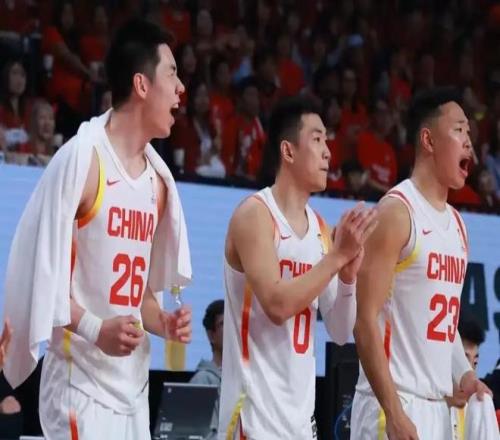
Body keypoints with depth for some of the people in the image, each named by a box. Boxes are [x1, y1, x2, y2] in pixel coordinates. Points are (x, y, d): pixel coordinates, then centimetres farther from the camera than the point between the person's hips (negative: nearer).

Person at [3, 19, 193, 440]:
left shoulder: (158, 178, 13)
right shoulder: (81, 158, -11)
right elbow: (39, 271, -13)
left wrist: (163, 323, 2)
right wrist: (94, 328, -24)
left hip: (133, 386, 8)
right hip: (81, 384, -8)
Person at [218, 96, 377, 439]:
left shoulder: (321, 228, 12)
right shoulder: (255, 214, -9)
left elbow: (341, 332, 13)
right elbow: (277, 305, -22)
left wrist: (348, 276, -4)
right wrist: (337, 256, -18)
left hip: (302, 411, 8)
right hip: (257, 410, -8)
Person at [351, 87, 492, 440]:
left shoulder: (456, 222, 16)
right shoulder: (396, 212, -10)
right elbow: (366, 320, -16)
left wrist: (464, 375, 6)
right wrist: (393, 411, -22)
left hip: (439, 404, 9)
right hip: (394, 401, -9)